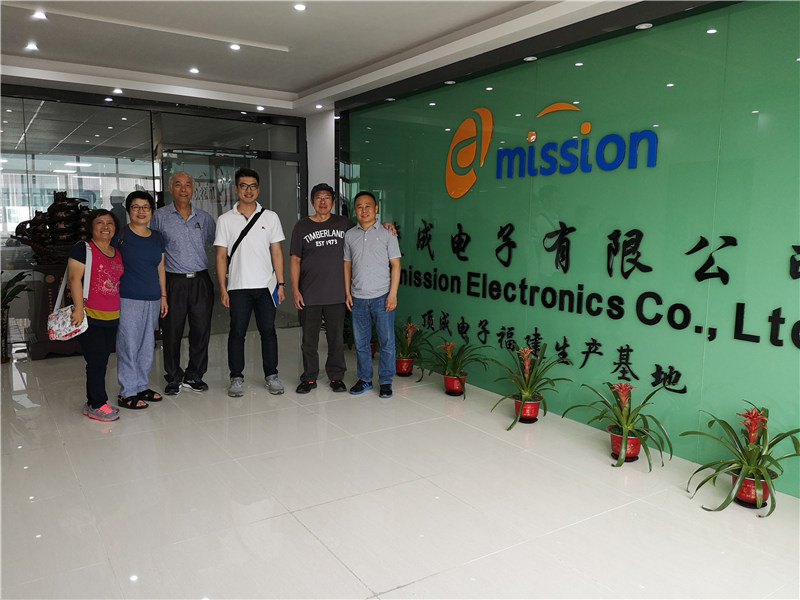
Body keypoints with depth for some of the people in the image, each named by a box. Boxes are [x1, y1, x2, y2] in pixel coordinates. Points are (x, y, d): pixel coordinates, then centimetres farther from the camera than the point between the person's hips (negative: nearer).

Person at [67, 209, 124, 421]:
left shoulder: (118, 253, 14)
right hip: (90, 316, -7)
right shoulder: (83, 249, -6)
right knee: (96, 362, -4)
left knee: (101, 362, 12)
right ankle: (97, 405, 8)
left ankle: (93, 402, 24)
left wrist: (127, 307, 19)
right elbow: (74, 278, -12)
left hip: (112, 318, 7)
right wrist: (79, 308, -19)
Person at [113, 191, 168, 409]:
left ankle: (142, 386, 24)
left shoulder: (157, 238, 13)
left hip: (152, 300, 6)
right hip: (127, 299, -5)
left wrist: (163, 296, 15)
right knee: (128, 345, -3)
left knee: (147, 345, 12)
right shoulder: (119, 235, -3)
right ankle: (127, 393, 6)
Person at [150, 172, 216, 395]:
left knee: (201, 330, 5)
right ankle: (173, 378, 17)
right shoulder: (160, 216, 3)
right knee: (172, 332, 3)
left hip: (201, 281, 2)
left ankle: (194, 375, 20)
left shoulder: (204, 218, 10)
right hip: (173, 282, -2)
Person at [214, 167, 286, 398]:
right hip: (238, 287, 0)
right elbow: (221, 256, 3)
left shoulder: (270, 217, 6)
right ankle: (236, 378, 15)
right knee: (237, 333, 4)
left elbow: (277, 253, 6)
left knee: (268, 331, 5)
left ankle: (271, 375, 17)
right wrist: (223, 289, -3)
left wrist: (281, 284, -1)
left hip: (266, 285, 1)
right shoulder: (225, 220, 4)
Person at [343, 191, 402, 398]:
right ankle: (364, 379, 24)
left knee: (387, 341, 1)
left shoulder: (387, 234, 0)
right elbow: (347, 265, 13)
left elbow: (395, 265, -2)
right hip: (358, 298, 3)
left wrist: (393, 293, -9)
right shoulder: (350, 235, 9)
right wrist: (347, 292, 7)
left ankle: (385, 381, 14)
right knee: (361, 342, 10)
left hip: (381, 297, -3)